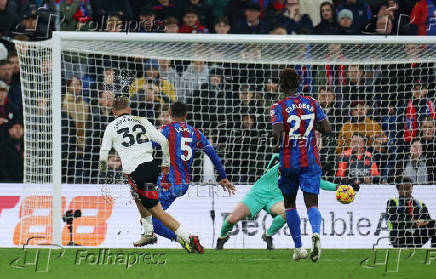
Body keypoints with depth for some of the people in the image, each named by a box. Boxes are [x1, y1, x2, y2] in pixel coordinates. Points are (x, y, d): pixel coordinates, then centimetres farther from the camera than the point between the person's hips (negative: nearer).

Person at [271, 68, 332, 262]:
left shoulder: (279, 108, -7)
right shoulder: (312, 104, 3)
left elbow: (277, 133, -20)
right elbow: (327, 130, 1)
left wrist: (275, 145, 1)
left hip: (289, 163, -1)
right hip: (311, 162, 1)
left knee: (289, 204, 16)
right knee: (312, 203, -4)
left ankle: (298, 248, 16)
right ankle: (315, 233, -35)